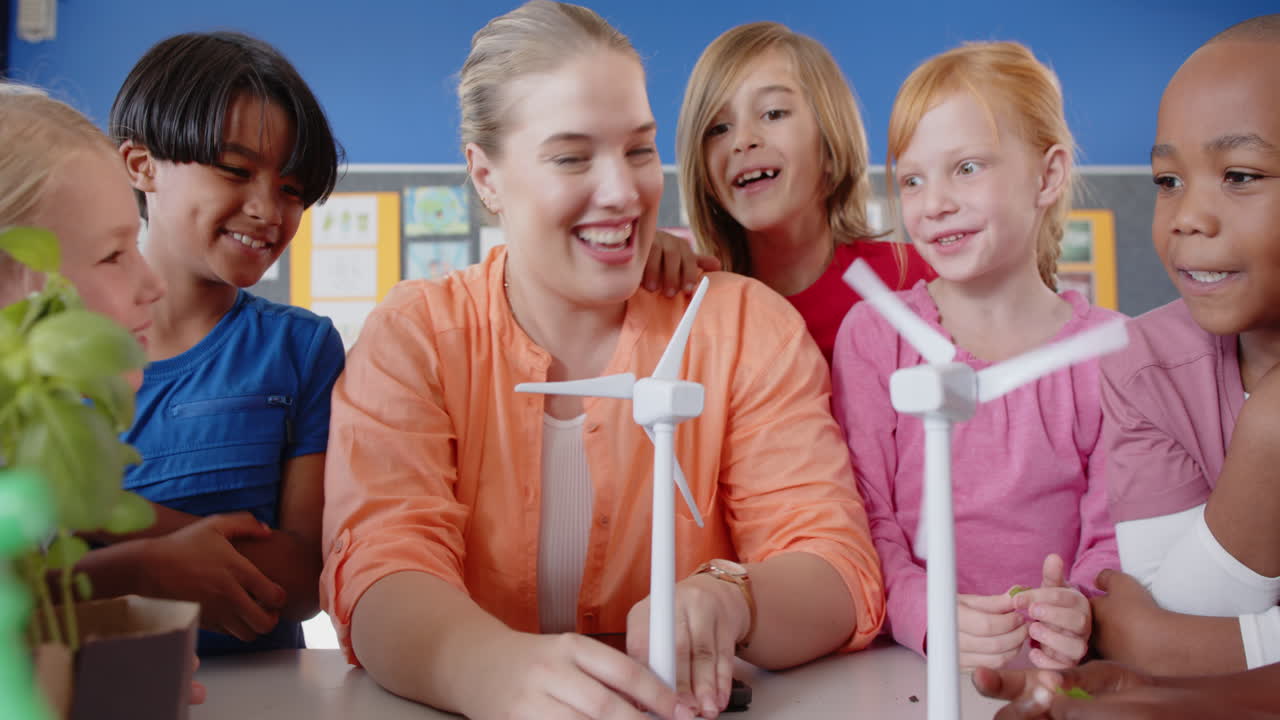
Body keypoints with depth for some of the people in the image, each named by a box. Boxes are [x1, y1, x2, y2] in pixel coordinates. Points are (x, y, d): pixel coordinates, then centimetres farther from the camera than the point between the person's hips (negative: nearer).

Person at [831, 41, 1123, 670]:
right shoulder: (874, 333, 2)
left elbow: (1114, 536, 3)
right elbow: (866, 521, -2)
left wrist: (1079, 612, -18)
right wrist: (927, 615, -20)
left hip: (1052, 669, 0)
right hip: (911, 662, 0)